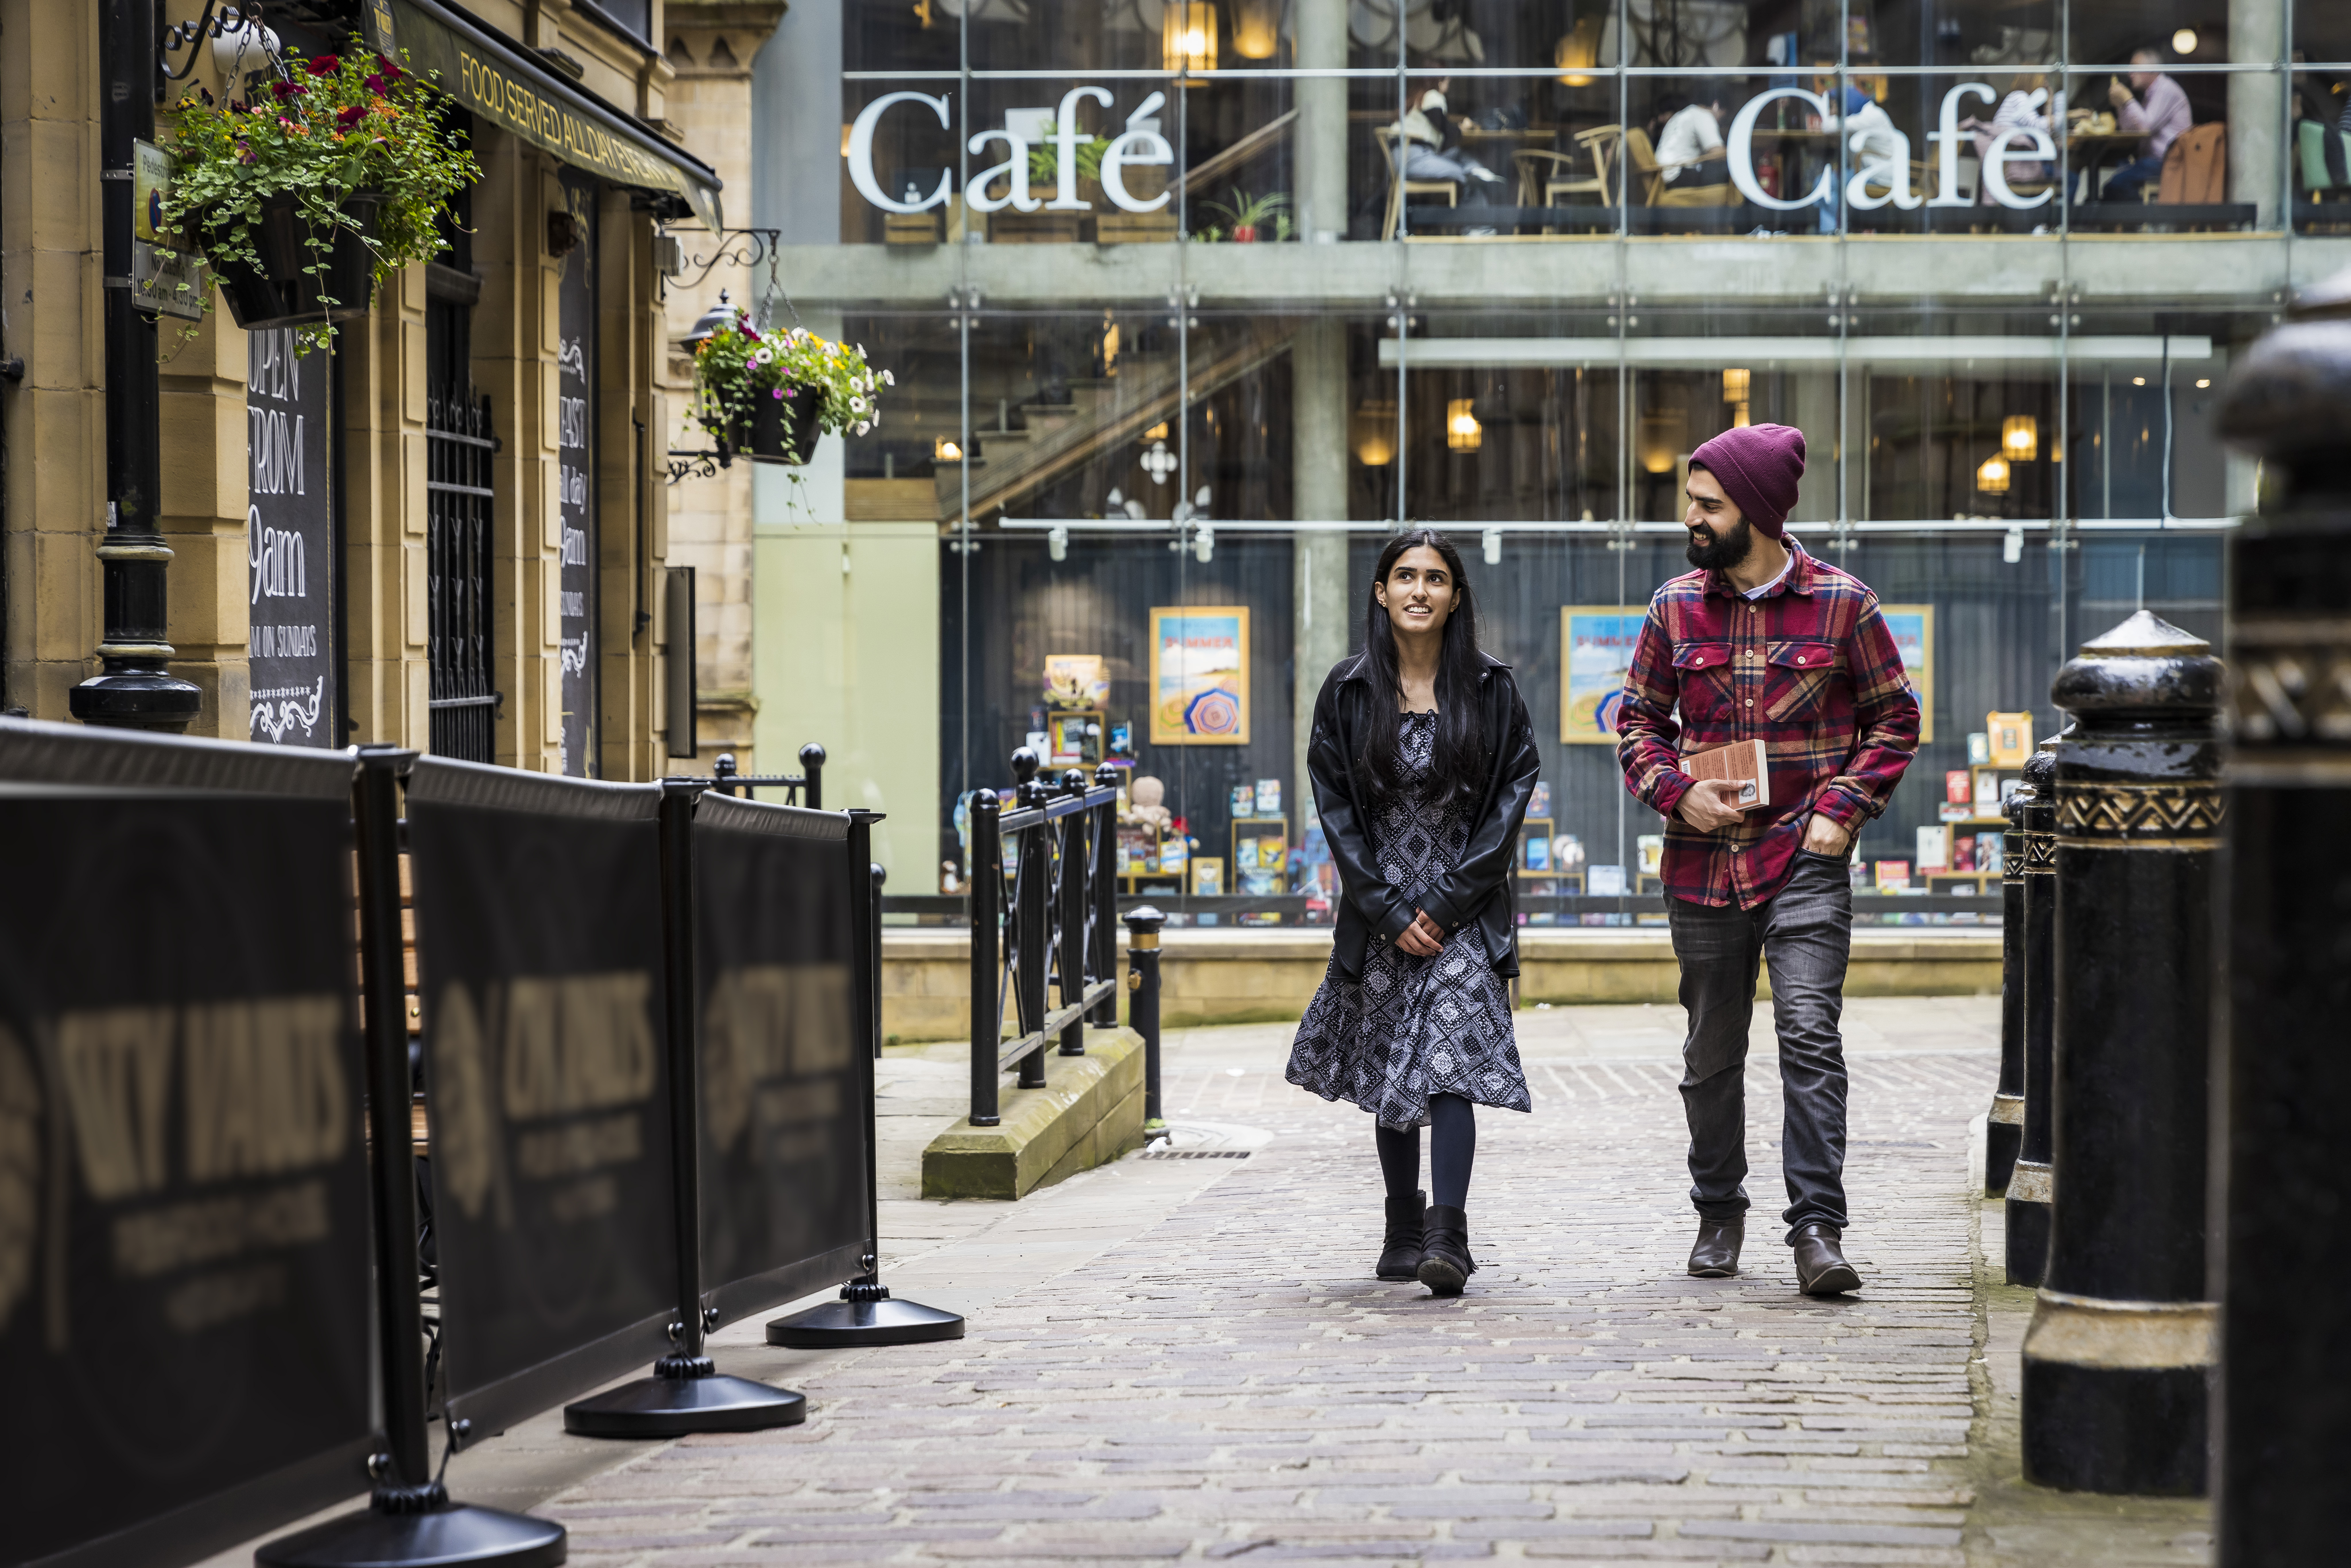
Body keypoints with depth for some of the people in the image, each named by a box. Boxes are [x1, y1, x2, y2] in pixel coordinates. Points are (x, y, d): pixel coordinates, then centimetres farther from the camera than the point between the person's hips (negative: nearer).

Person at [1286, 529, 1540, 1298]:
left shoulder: (1490, 689, -2)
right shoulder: (1349, 692, 1)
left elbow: (1512, 796, -3)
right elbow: (1336, 807, 1)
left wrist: (1445, 902, -9)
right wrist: (1390, 911, -7)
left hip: (1464, 909, -2)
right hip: (1380, 909, 2)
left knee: (1450, 1061, -16)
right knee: (1388, 1070, 9)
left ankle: (1447, 1237, -22)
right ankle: (1403, 1230, 22)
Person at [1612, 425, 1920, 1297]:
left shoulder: (1841, 604, -1)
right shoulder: (1676, 608, 6)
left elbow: (1895, 717, 6)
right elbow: (1638, 719, 12)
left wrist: (1844, 808, -5)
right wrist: (1677, 793, -6)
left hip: (1804, 858, -3)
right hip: (1703, 861, 3)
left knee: (1810, 1037, -14)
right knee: (1712, 1051, 11)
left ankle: (1818, 1228, -14)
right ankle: (1719, 1215, 26)